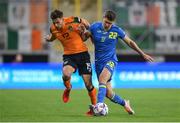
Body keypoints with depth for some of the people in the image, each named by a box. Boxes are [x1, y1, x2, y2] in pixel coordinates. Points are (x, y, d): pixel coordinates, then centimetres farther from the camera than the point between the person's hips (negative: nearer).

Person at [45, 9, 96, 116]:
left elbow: (88, 25, 3)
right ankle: (68, 89, 5)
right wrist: (49, 38, -4)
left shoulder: (73, 21, -16)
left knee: (88, 84, -3)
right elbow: (52, 37, 17)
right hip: (69, 55, 2)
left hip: (82, 53, -2)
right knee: (66, 74, -30)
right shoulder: (53, 29, -6)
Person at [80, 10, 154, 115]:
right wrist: (82, 32, -13)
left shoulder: (117, 30, -3)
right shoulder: (94, 27, -2)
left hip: (111, 60, -2)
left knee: (102, 78, -34)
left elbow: (130, 42, 9)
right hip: (99, 62, 3)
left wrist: (143, 54, 12)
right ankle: (125, 103, 27)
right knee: (108, 93, -1)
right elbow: (83, 38, 10)